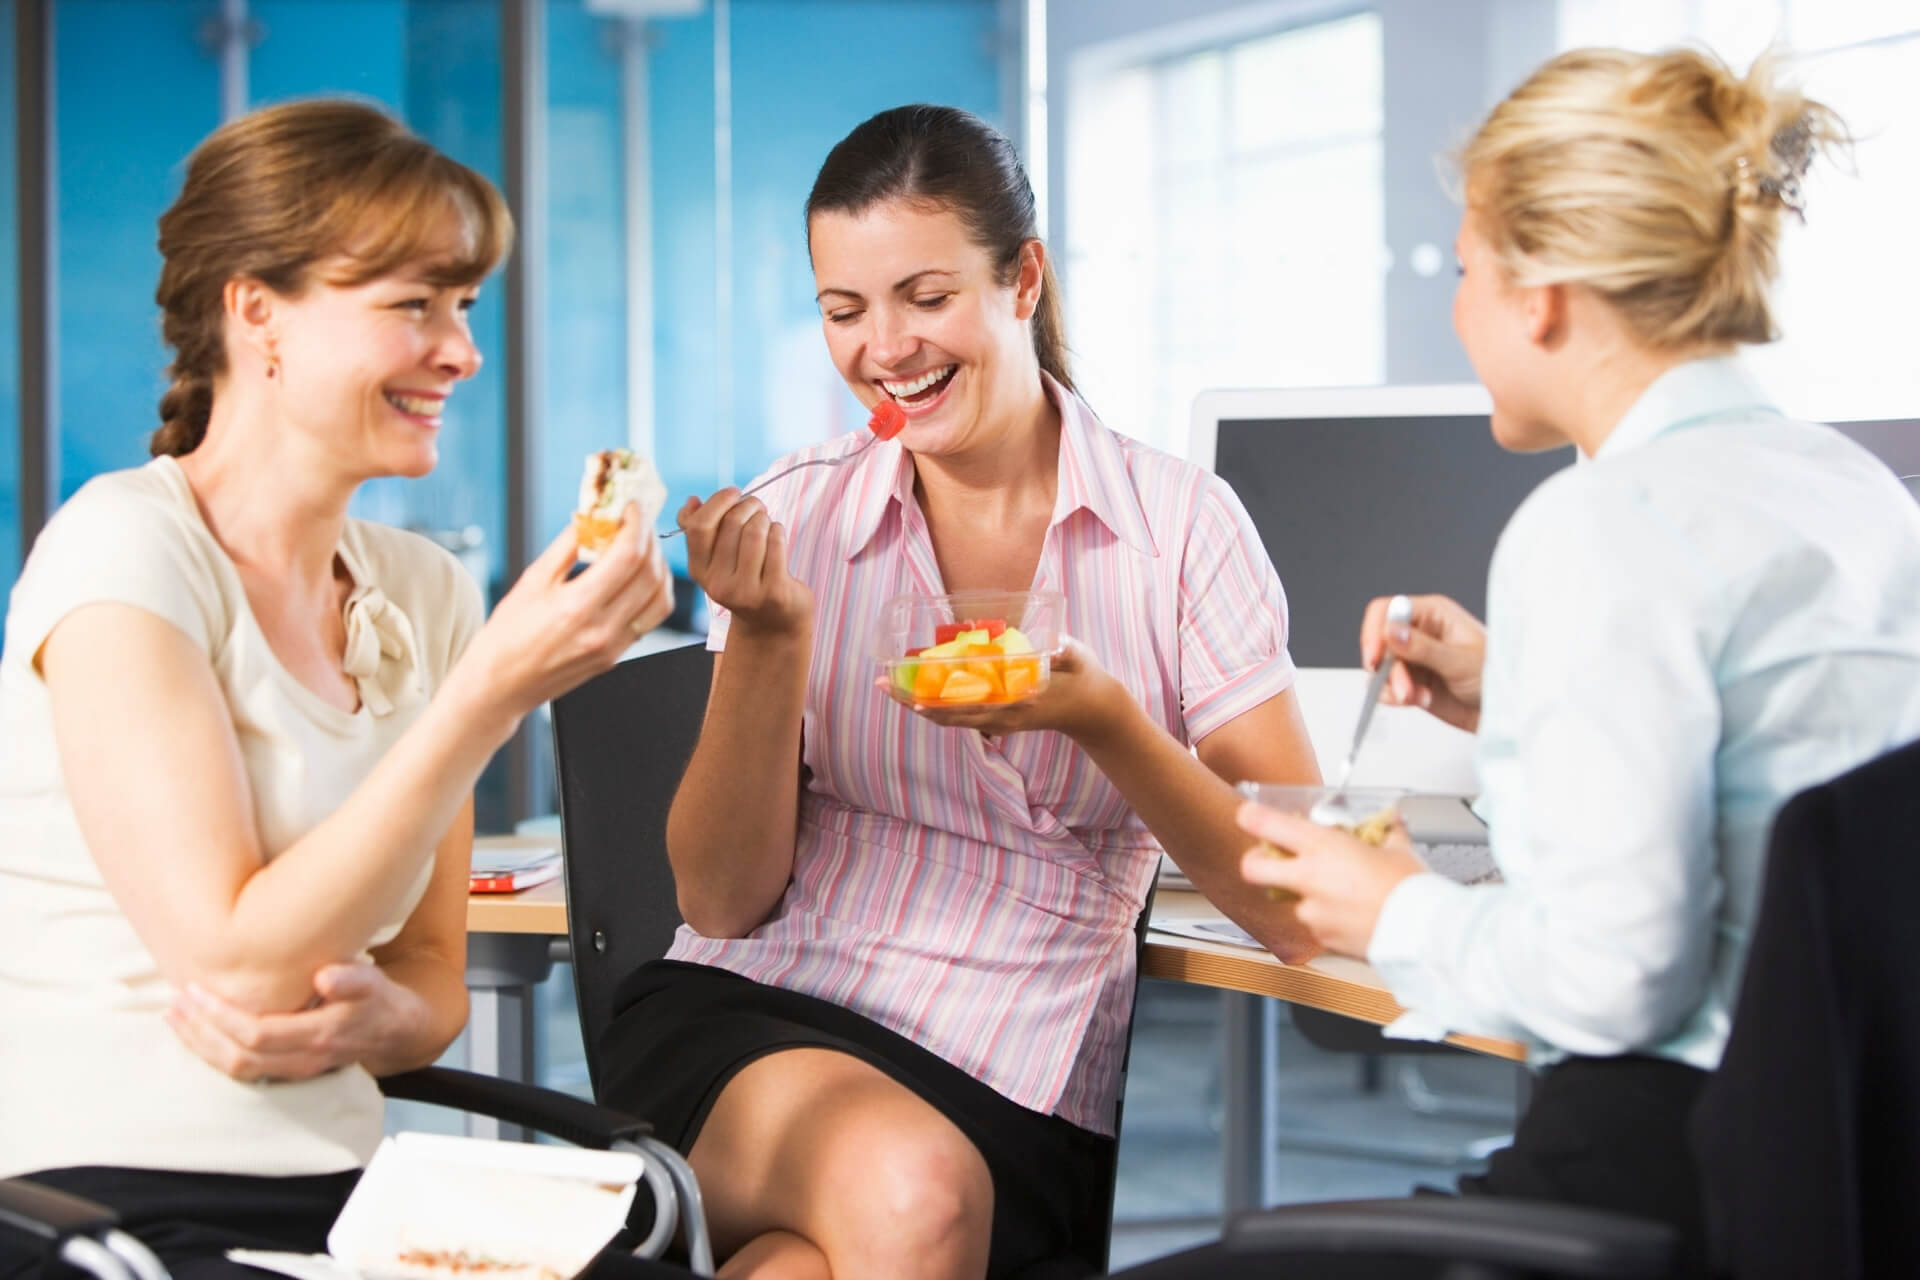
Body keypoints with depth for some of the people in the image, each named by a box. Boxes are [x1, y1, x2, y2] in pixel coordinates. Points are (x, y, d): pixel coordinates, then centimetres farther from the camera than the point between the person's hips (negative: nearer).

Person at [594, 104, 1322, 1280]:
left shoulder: (1181, 524, 0)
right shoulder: (799, 520, 5)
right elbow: (725, 901, 2)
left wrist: (1104, 719, -18)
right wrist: (769, 636, -12)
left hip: (1017, 1104, -1)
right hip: (748, 1018, 2)